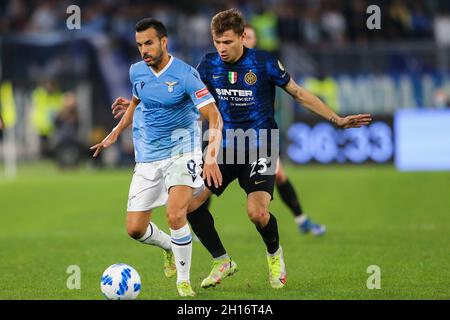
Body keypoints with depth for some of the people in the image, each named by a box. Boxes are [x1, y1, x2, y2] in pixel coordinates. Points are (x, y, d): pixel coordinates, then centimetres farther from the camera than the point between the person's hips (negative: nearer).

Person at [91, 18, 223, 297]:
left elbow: (214, 116, -19)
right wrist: (116, 134, 19)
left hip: (181, 152, -5)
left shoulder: (185, 74, -15)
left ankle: (184, 280, -5)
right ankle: (170, 247, 35)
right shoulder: (137, 71, 2)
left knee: (175, 215, -26)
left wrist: (211, 157, -31)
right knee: (135, 229, 0)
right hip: (147, 159, 5)